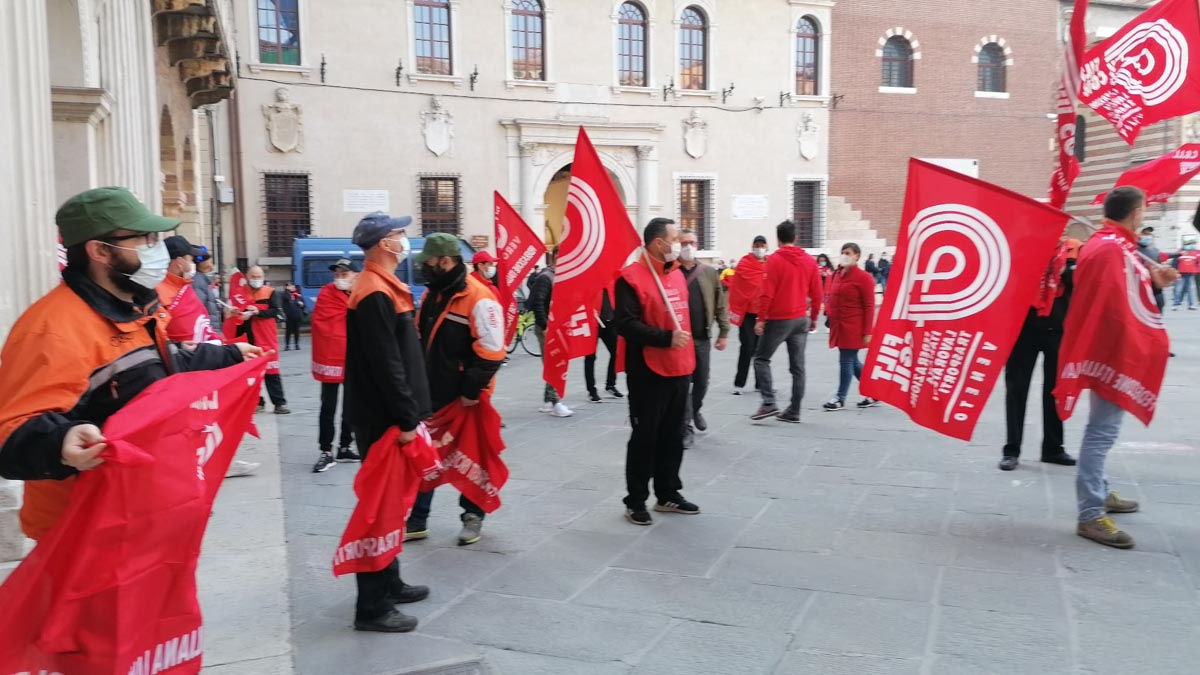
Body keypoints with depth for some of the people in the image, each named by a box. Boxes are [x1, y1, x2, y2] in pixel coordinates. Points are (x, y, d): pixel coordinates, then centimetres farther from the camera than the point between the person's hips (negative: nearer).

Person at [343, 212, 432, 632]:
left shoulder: (381, 288, 15)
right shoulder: (375, 294, -18)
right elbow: (386, 364, -23)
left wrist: (410, 412, 19)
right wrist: (405, 418, -20)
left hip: (387, 415, 11)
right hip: (383, 419, -11)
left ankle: (388, 583, 30)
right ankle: (372, 606, 2)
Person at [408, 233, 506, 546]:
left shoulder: (478, 298, -18)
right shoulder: (432, 294, 9)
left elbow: (490, 352, -21)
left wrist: (471, 391, -19)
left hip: (463, 399, -8)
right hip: (431, 394, 8)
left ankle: (472, 516, 26)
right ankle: (417, 520, 23)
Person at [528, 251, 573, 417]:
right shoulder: (545, 277, -13)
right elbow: (536, 302, -21)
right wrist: (545, 326, -21)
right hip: (547, 328, -9)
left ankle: (547, 401, 18)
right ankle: (555, 403, -4)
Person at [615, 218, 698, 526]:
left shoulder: (677, 274, 13)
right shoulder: (631, 277, -13)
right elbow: (626, 325, -22)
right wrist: (667, 338, -26)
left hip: (679, 369, 8)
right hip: (648, 372, -8)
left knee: (673, 436, 14)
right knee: (645, 437, -1)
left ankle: (668, 494, 27)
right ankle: (635, 501, 11)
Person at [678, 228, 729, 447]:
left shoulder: (709, 273, 5)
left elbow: (721, 305, 7)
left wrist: (723, 332, 3)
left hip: (703, 337, 4)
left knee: (701, 381, 15)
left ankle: (696, 410, 43)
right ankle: (687, 427, 9)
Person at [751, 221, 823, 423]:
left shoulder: (774, 260, -9)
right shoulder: (809, 261, 6)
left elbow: (767, 293, -13)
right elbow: (816, 293, 7)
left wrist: (760, 319, -9)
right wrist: (813, 317, 18)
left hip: (779, 319, -5)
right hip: (801, 319, 5)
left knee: (761, 359, 7)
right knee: (797, 366, 7)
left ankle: (769, 403, -6)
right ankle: (794, 411, 9)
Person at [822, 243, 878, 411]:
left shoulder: (863, 277, -10)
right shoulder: (836, 275, 11)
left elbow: (869, 306, -11)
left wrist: (867, 332, -14)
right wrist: (829, 314, 9)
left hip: (853, 327, -8)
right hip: (838, 326, 8)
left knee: (846, 360, -2)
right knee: (852, 361, 12)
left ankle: (840, 398, 8)